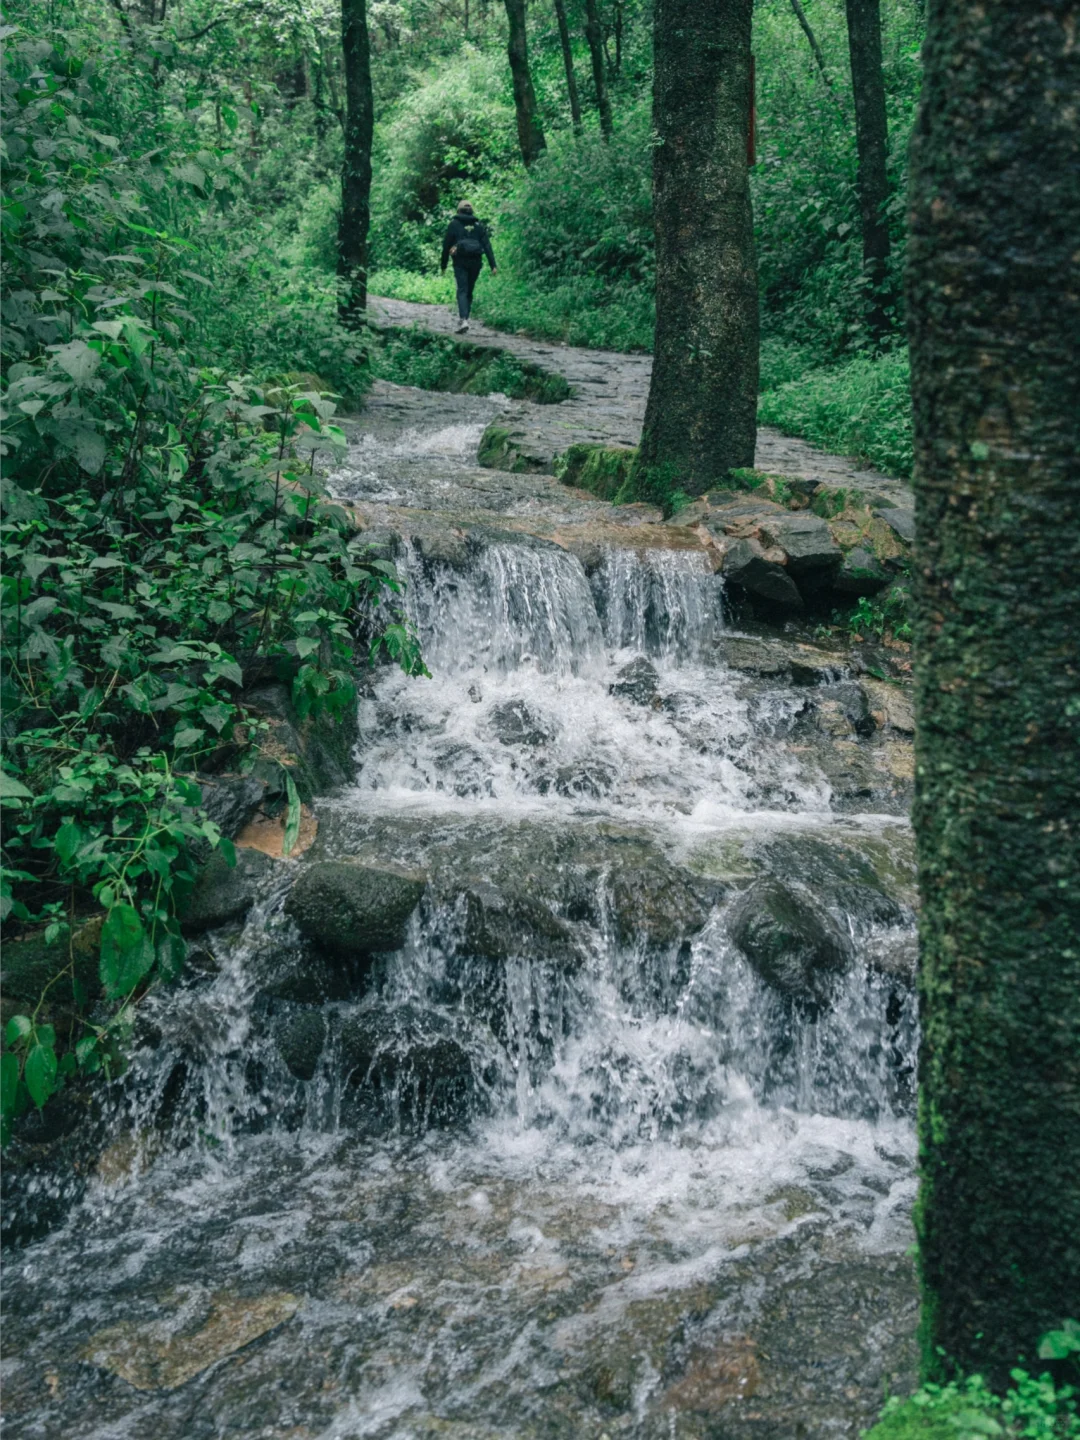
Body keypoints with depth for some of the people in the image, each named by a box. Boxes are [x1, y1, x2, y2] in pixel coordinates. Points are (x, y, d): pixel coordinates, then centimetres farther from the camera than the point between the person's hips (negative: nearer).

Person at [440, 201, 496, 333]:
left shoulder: (454, 224, 3)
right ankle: (464, 318, 19)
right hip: (476, 262, 3)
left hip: (460, 262, -3)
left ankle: (463, 320, -26)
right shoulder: (479, 225, 10)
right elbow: (487, 245, 2)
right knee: (469, 292, 15)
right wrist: (493, 265, -1)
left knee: (462, 291, -8)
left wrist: (443, 265, 11)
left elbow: (446, 245, 3)